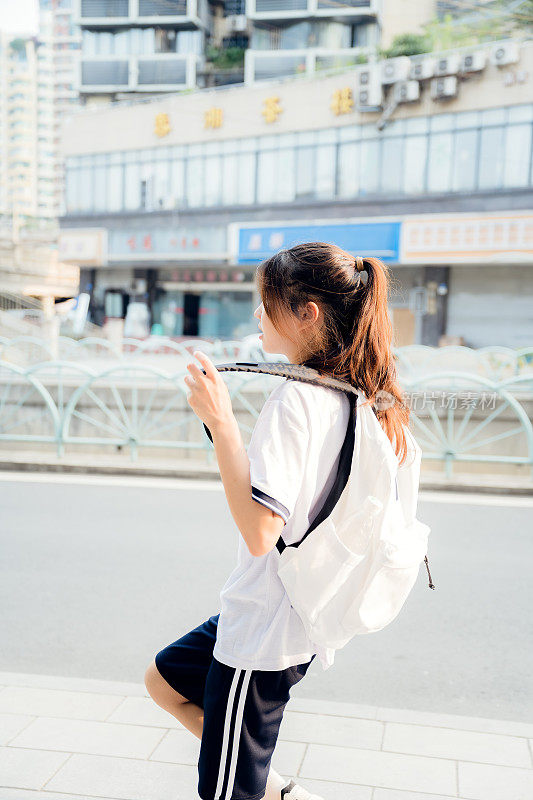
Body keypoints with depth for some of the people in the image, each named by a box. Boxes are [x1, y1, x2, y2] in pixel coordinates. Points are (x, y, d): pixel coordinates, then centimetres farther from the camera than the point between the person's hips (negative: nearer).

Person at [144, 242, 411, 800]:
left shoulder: (294, 399, -25)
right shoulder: (347, 395, 2)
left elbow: (260, 531, -32)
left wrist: (220, 421, -30)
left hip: (263, 633, -9)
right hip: (296, 616, 9)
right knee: (164, 681, 26)